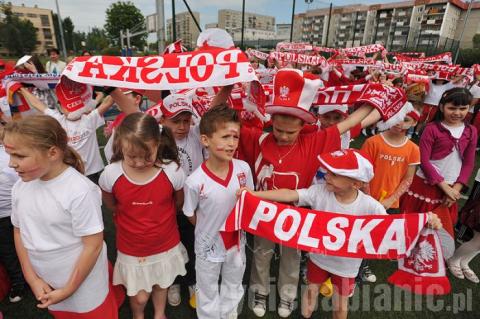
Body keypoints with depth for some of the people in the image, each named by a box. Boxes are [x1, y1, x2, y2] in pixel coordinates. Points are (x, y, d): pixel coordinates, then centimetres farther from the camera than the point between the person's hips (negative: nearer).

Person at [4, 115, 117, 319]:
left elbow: (93, 245, -21)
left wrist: (68, 289, -12)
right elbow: (19, 232, 5)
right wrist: (32, 279, -1)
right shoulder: (20, 187, -6)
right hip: (45, 282, 6)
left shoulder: (80, 191, -26)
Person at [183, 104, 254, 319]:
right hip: (208, 245, -3)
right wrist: (209, 229, -5)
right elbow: (191, 215, -10)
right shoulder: (195, 181, -28)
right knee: (208, 291, 24)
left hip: (236, 241, 4)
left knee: (234, 285, 30)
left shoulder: (243, 169, -19)